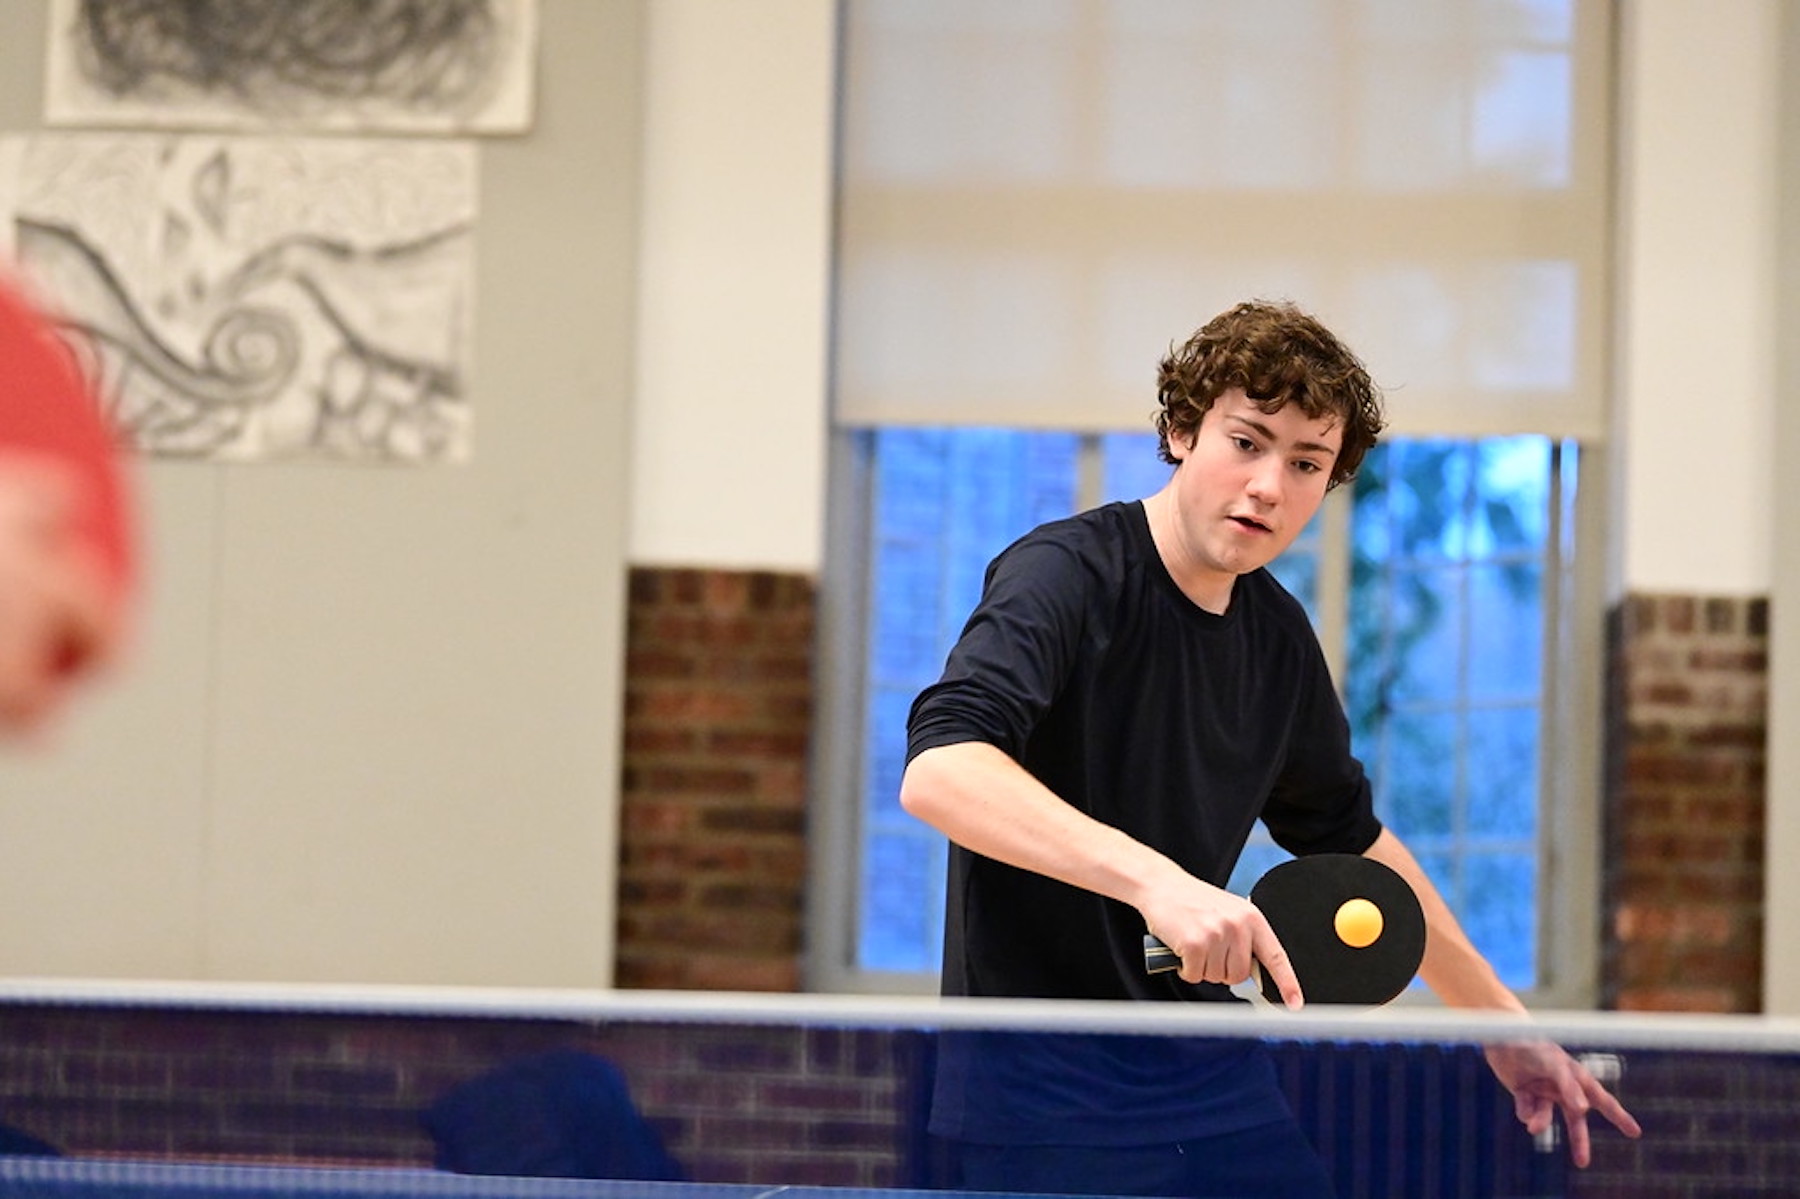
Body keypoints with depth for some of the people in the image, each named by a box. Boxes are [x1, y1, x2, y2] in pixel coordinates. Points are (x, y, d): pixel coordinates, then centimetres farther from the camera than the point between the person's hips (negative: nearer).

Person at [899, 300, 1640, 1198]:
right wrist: (1153, 878, -42)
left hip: (1214, 1080, 7)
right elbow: (937, 770, -32)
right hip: (1043, 1090, -7)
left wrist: (1505, 1026, 24)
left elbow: (1349, 837, 24)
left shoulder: (1280, 638, 8)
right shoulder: (1065, 573, -15)